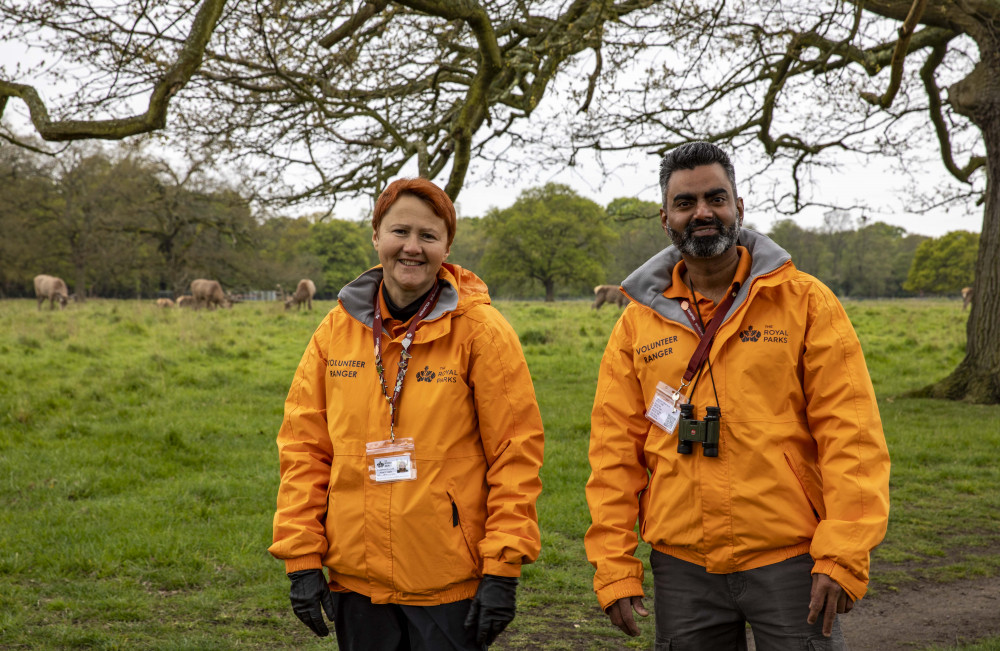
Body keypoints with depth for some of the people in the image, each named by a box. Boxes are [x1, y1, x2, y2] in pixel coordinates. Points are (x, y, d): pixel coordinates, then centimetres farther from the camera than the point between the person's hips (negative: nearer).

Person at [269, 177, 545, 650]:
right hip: (356, 579, 3)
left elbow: (516, 451, -6)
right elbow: (303, 446, 7)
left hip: (450, 584, -3)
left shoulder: (480, 330, -5)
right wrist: (303, 558, 1)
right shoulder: (338, 328, 4)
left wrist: (503, 569, -10)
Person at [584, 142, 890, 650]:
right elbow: (615, 451, 5)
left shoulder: (805, 302, 0)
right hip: (682, 566, 2)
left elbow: (851, 434, -5)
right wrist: (613, 569, -1)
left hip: (790, 559, -2)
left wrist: (842, 556, -12)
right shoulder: (638, 323, 7)